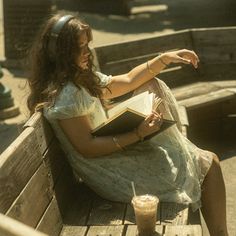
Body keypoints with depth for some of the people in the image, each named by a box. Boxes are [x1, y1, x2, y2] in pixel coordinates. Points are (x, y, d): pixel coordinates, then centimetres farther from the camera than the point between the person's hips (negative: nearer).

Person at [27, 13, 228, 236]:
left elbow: (128, 81, 14)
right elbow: (87, 148, -24)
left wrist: (165, 58, 9)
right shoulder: (66, 95, -24)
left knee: (152, 86, 14)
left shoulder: (83, 78, 7)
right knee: (210, 164, 2)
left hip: (111, 149, 10)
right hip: (110, 174, -10)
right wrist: (137, 134, -28)